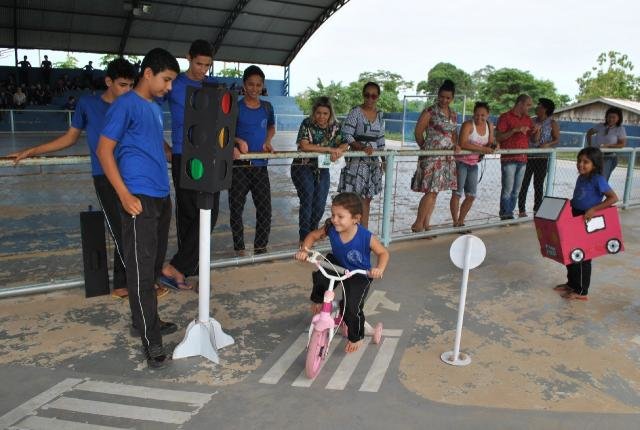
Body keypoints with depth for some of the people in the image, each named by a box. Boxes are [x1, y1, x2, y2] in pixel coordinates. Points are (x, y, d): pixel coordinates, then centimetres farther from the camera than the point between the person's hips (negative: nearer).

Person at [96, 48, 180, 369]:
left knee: (155, 263, 15)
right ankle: (150, 339, 1)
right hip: (139, 198, -9)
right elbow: (104, 150, -11)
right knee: (141, 268, -5)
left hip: (162, 197, 9)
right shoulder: (125, 105, -7)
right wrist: (124, 194, -17)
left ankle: (147, 320, 30)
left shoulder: (155, 108, 18)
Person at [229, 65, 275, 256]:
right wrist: (238, 141, -19)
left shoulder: (267, 107, 8)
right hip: (239, 166, -3)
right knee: (236, 209, 3)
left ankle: (261, 247, 20)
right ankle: (239, 249, 16)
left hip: (260, 166, 4)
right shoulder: (235, 107, -4)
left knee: (265, 209, 5)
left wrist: (267, 141, 5)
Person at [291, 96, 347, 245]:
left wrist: (339, 151, -27)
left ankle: (312, 232, 26)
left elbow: (344, 144, -3)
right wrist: (329, 149, -27)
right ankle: (304, 237, -6)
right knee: (307, 199, -15)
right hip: (303, 167, -4)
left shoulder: (335, 126, 0)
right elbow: (304, 146, -25)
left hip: (322, 169, 4)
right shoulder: (307, 124, -12)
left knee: (320, 204, 3)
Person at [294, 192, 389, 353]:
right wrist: (304, 250, -24)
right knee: (319, 277, -25)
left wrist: (379, 269, -37)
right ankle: (318, 300, 12)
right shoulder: (331, 229, -23)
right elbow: (313, 235, -6)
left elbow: (383, 253, -18)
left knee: (352, 308, -13)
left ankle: (356, 337, 19)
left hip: (359, 275, -4)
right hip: (337, 264, 4)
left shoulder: (366, 237, -31)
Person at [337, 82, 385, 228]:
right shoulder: (355, 112, -8)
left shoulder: (380, 114, 10)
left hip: (373, 161, 6)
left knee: (367, 198, 11)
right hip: (356, 161, -6)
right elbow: (346, 135, -14)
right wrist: (362, 148, -25)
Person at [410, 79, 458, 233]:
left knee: (434, 192, 8)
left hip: (447, 156, 7)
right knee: (431, 191, -12)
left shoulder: (453, 115, 14)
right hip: (431, 156, -7)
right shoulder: (430, 112, -7)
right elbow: (418, 132, -5)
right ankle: (417, 224, -3)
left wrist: (456, 145, 5)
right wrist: (425, 148, 4)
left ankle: (426, 224, 15)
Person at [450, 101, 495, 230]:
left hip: (474, 163, 7)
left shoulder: (489, 126, 6)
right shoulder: (468, 125, -14)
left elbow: (490, 143, 12)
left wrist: (493, 146, -12)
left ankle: (461, 221, 20)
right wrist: (482, 149, -29)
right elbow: (463, 144, -26)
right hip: (461, 162, -7)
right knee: (457, 193, -6)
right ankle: (455, 223, 2)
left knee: (471, 195, 8)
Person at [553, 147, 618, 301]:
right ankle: (572, 283, 33)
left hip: (589, 223, -8)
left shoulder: (597, 180, -17)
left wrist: (593, 209, -28)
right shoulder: (581, 178, 7)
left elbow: (613, 198, -23)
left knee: (583, 258, 1)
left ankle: (581, 291, 13)